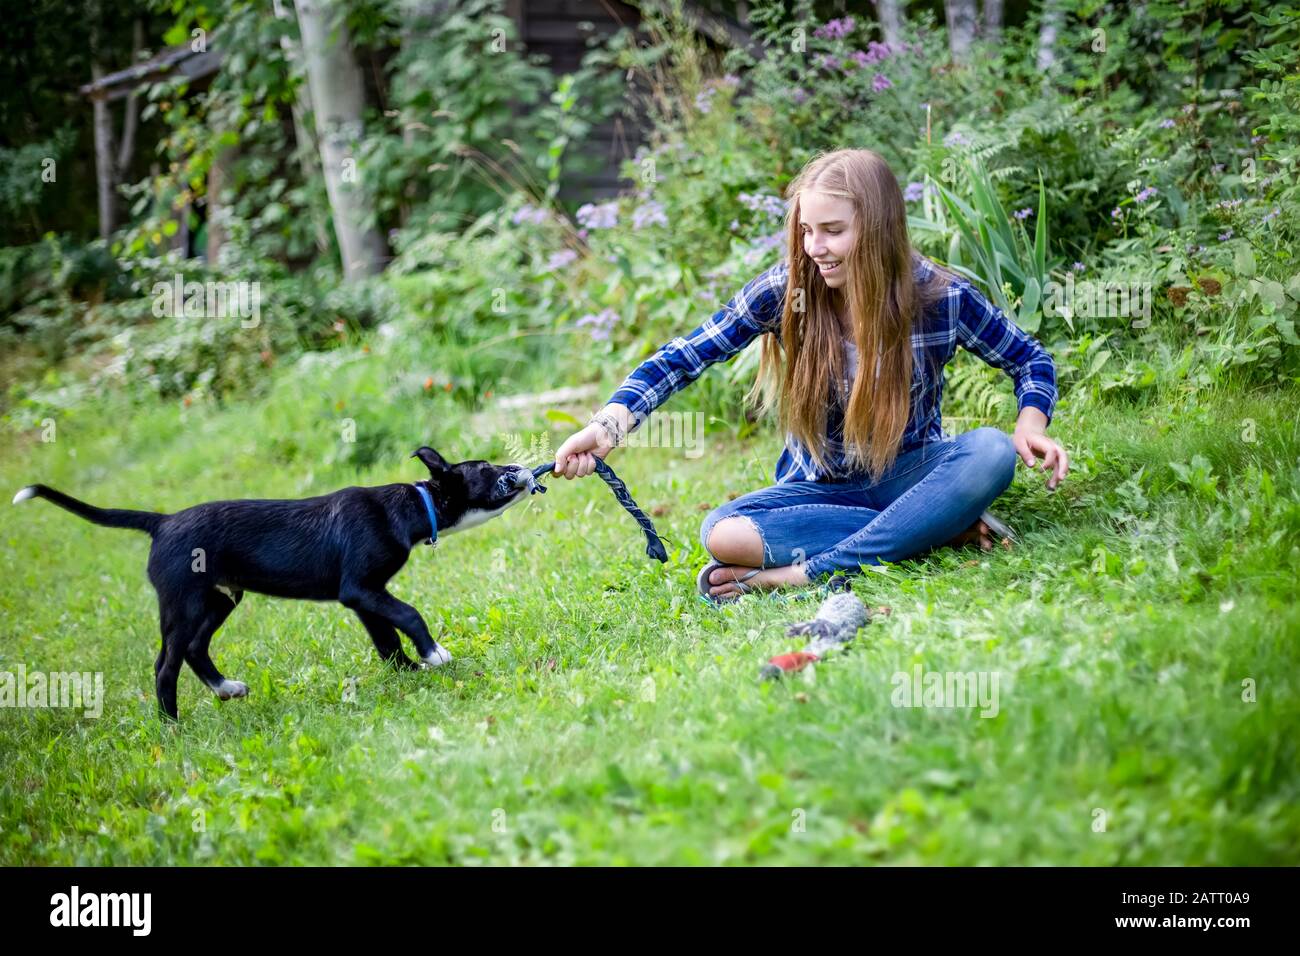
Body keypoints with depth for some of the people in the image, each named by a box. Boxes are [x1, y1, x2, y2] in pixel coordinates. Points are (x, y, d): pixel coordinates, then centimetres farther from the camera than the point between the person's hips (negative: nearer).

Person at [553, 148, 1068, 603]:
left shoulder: (941, 296, -12)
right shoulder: (784, 291, -12)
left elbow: (1032, 361, 2)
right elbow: (681, 359, -12)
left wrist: (1030, 425, -20)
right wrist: (610, 424, -29)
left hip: (908, 473, 0)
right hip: (822, 487, 1)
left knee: (991, 451, -33)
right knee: (721, 533, -29)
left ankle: (809, 573, -32)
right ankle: (947, 528, -25)